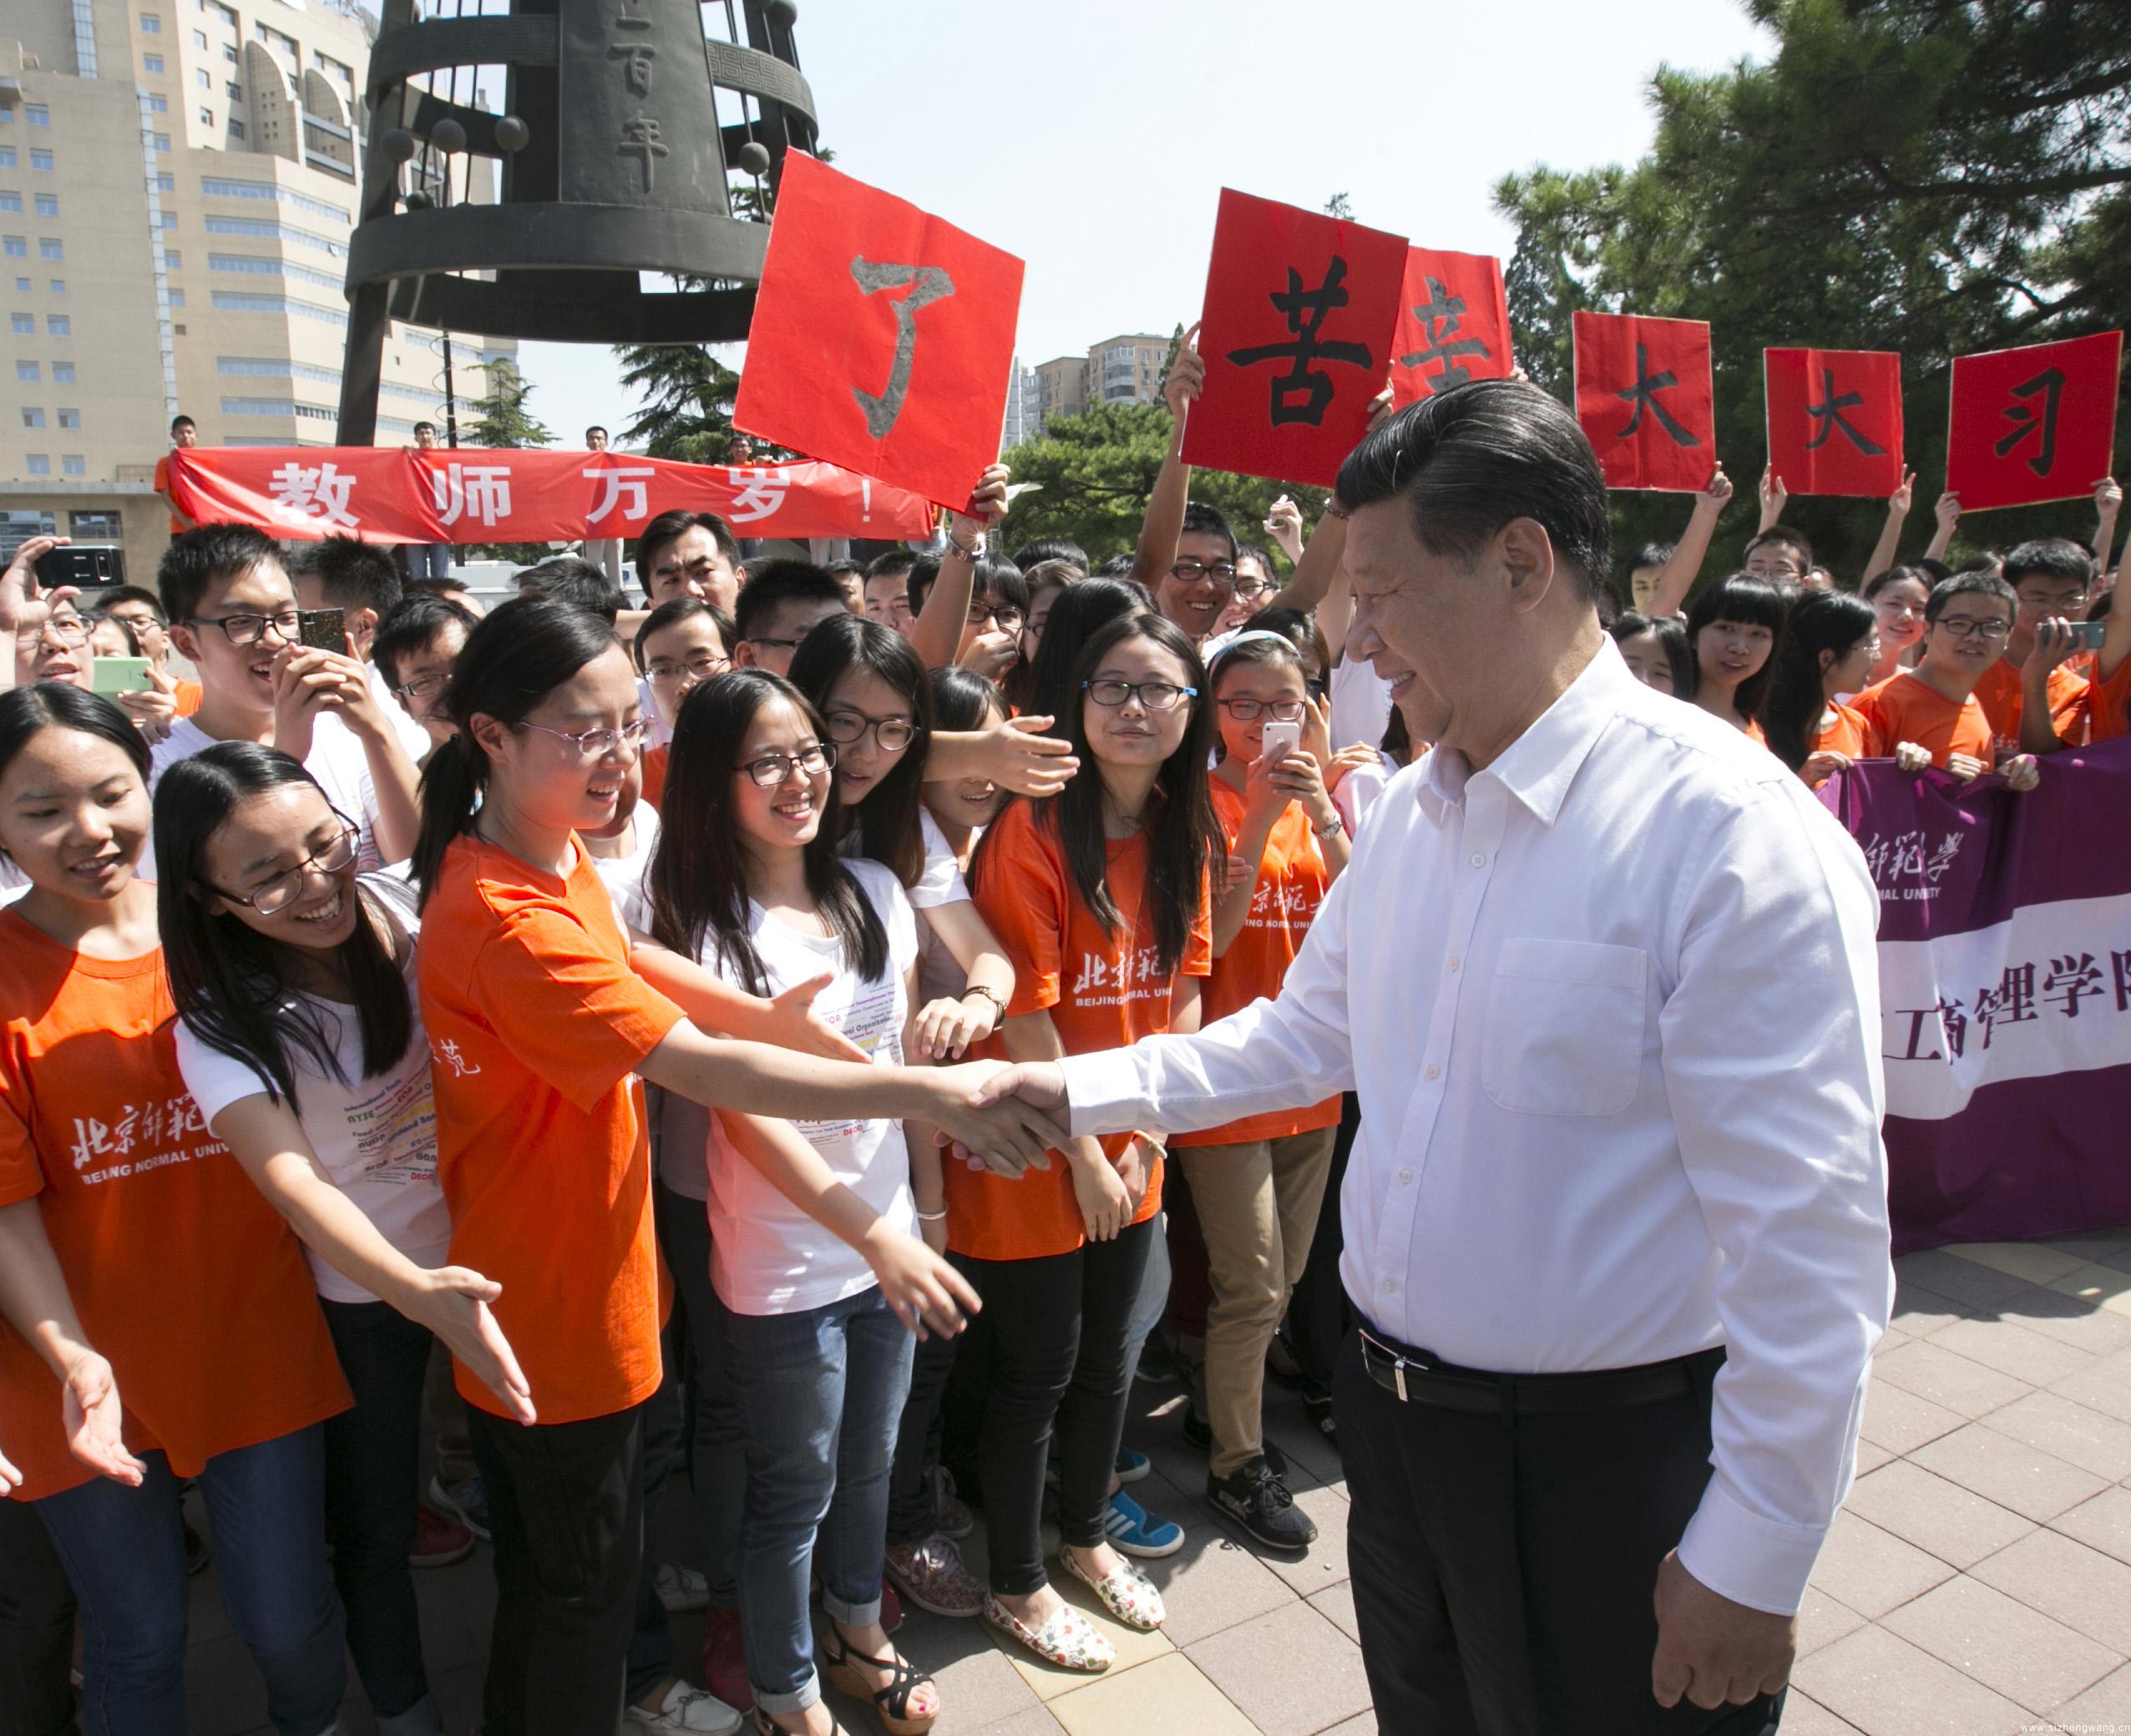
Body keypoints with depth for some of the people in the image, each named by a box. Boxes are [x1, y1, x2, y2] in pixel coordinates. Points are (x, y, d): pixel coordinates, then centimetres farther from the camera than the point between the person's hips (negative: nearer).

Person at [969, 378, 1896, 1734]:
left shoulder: (1730, 829, -22)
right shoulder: (1409, 811, 2)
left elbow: (1809, 1235, -21)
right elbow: (1307, 1036, 13)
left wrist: (1755, 1562, -16)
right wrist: (1078, 1089, 9)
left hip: (1605, 1464, -6)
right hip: (1394, 1418, 7)